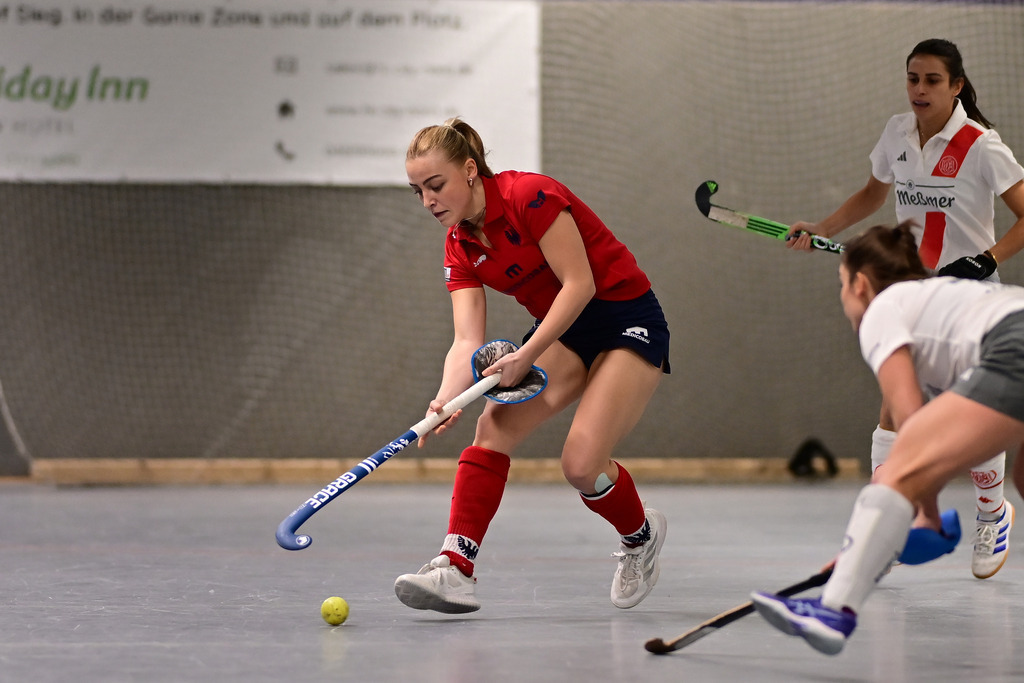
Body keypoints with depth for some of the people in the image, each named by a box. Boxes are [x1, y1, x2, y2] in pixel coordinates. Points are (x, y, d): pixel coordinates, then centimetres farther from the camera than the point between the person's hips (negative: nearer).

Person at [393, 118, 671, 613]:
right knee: (493, 426, -17)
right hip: (561, 331, 7)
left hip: (628, 321, -7)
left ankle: (640, 534, 15)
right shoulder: (460, 247, 1)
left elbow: (579, 283, -23)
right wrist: (445, 400, -27)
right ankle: (456, 568, -21)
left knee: (582, 466, -18)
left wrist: (525, 357, -27)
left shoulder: (530, 196, -20)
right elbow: (468, 341, -8)